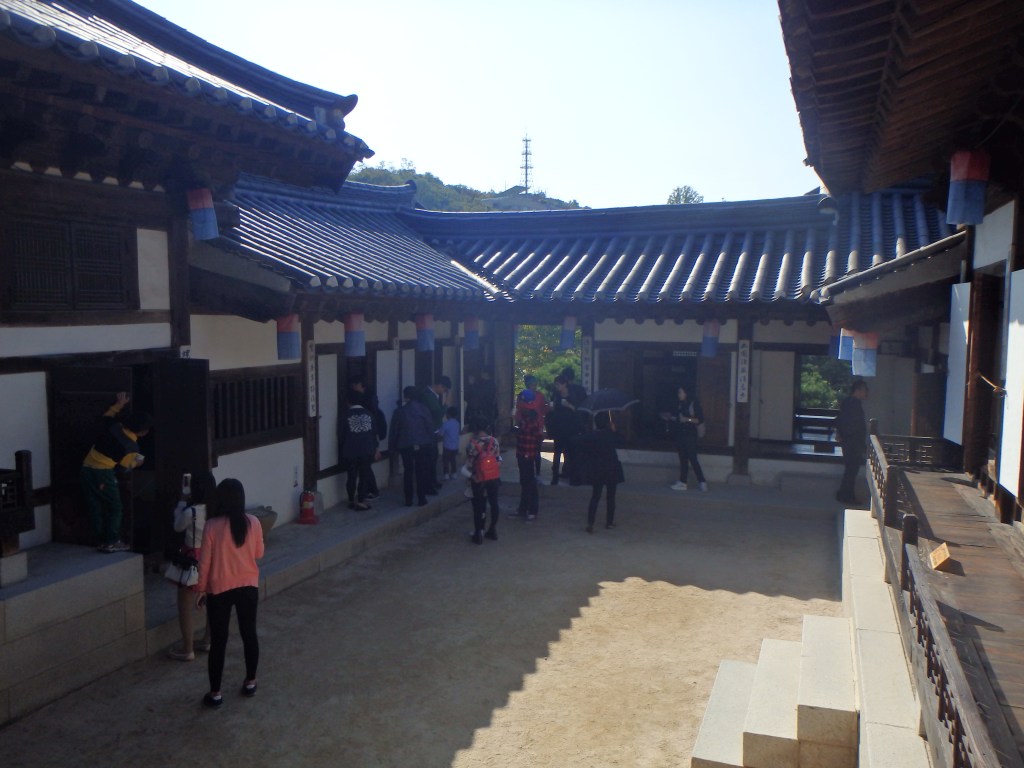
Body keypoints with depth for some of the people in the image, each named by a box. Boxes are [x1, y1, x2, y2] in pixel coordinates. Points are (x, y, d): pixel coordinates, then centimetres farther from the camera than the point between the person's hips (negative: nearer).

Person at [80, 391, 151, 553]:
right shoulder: (131, 446, -10)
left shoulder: (114, 427, 5)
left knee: (95, 509, 11)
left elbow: (107, 416, 28)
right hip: (103, 474, -7)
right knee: (115, 508, 7)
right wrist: (134, 464, 11)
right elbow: (121, 470, -6)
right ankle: (112, 542, 4)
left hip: (86, 470, 7)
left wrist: (119, 404, 34)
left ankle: (101, 542, 17)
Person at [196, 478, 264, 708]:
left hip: (219, 590, -2)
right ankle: (250, 682, 29)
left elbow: (205, 561, -9)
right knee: (249, 634, 17)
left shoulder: (212, 526, -15)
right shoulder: (253, 523, -8)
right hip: (248, 587, 2)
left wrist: (201, 589, 3)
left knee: (218, 641, 7)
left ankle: (215, 693, 15)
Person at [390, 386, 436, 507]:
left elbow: (394, 430, 4)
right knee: (421, 471, 7)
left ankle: (408, 500, 8)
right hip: (422, 445, 0)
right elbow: (430, 426, -2)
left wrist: (395, 445, 13)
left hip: (405, 445, 1)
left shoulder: (399, 411, 0)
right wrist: (430, 441, 7)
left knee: (408, 471, 9)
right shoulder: (422, 408, -2)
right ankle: (421, 499, 6)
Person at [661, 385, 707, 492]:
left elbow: (700, 419, -11)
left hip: (690, 435, -6)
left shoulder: (694, 404, -8)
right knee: (683, 459, 8)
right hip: (680, 434, 6)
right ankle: (682, 482, 11)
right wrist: (669, 417, 2)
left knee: (693, 459, -8)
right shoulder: (680, 404, 9)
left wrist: (687, 419, -20)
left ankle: (702, 482, -2)